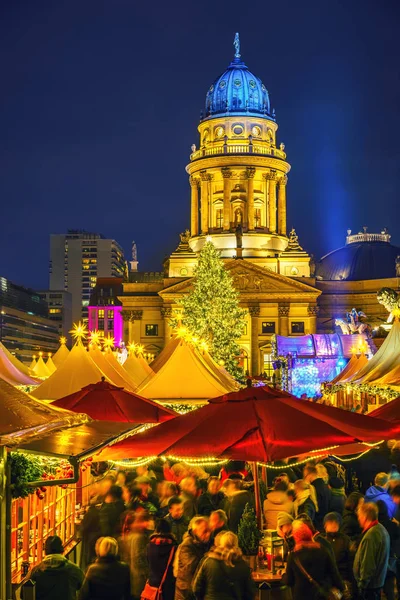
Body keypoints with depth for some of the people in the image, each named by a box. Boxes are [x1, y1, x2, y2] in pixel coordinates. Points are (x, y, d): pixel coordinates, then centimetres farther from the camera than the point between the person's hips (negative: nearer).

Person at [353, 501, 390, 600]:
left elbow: (368, 565, -24)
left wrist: (362, 584, -15)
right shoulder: (381, 529, 6)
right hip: (379, 581, 10)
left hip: (369, 584, -10)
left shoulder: (370, 536, -24)